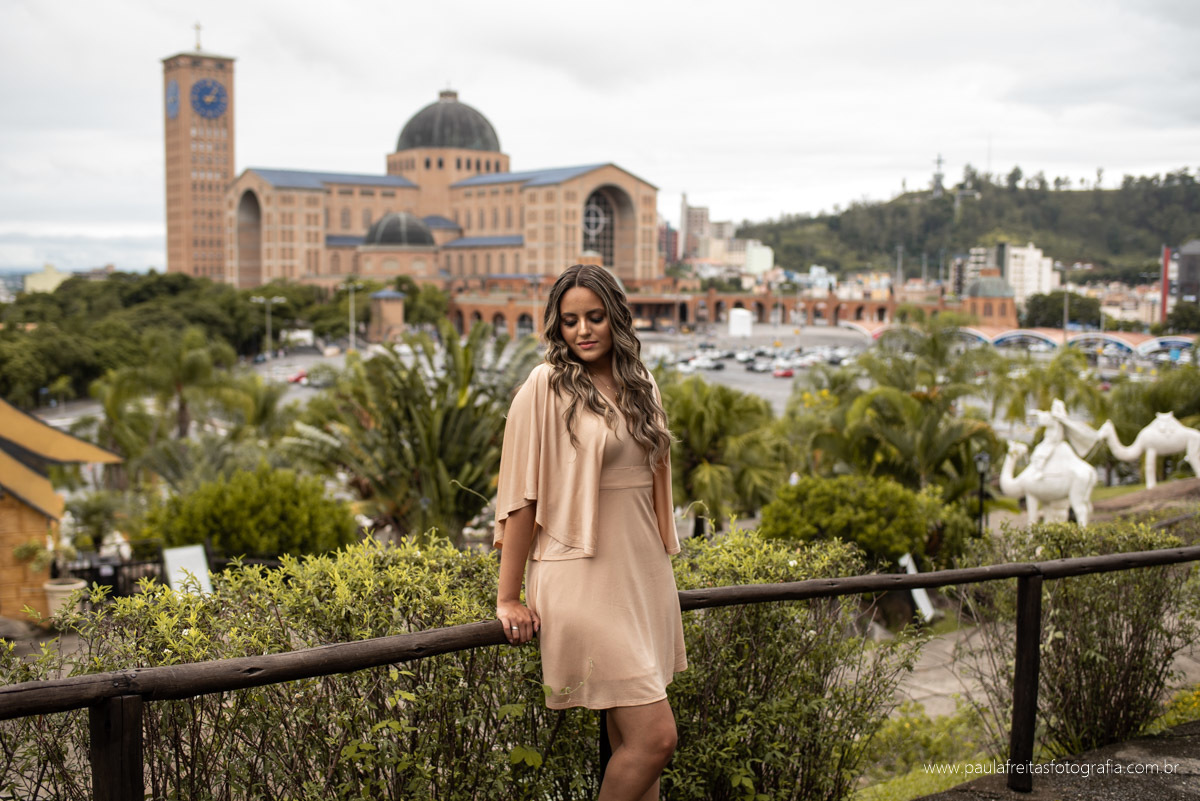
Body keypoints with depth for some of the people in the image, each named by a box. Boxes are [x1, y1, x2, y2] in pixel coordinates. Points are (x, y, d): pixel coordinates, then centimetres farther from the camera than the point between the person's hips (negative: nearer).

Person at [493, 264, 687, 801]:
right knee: (654, 736, -9)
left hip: (643, 575, 6)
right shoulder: (546, 385, -7)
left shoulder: (639, 385, 12)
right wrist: (508, 599, -8)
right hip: (584, 579, -6)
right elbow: (521, 495, -8)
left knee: (626, 743, 10)